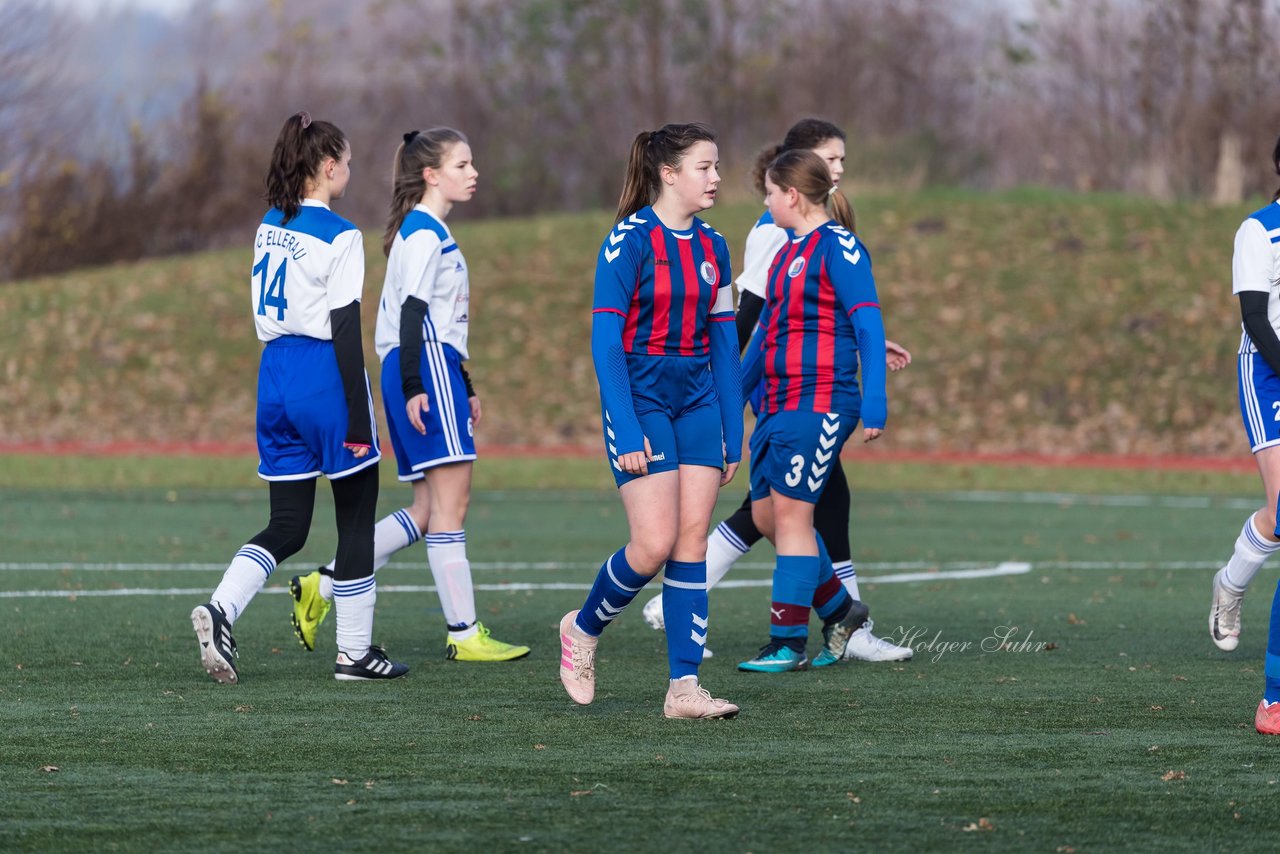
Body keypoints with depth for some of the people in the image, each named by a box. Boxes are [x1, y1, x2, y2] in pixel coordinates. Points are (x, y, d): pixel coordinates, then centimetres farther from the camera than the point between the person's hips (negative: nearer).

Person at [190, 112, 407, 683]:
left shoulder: (269, 226, 10)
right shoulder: (339, 236, -12)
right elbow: (345, 331, -15)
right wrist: (359, 419, -13)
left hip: (275, 375, 7)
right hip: (325, 375, -7)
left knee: (287, 527, 8)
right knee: (356, 518, 6)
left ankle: (220, 610, -15)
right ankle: (354, 651, 10)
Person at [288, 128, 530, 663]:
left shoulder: (433, 232, 22)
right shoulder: (423, 232, -9)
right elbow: (412, 310, -17)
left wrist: (464, 387, 29)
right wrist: (414, 387, -23)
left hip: (437, 371, 10)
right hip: (425, 371, -10)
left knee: (430, 508, 7)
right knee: (450, 499, -9)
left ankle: (322, 586, 8)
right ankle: (463, 634, -9)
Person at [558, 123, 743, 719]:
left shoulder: (712, 247, 9)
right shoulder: (630, 239, -11)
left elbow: (724, 343, 13)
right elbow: (605, 339, -13)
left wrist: (733, 434, 11)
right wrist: (626, 431, -19)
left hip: (698, 402, 6)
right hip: (640, 398, -6)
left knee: (692, 542, 0)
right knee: (655, 544, -12)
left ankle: (684, 688, 0)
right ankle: (584, 628, 15)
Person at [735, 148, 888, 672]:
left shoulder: (837, 246, -10)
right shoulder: (788, 252, 18)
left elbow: (868, 324, -15)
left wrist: (873, 403, -21)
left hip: (820, 403, -9)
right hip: (778, 405, 9)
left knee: (791, 512, -9)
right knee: (766, 515, 8)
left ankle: (788, 643, -6)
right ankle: (838, 609, 23)